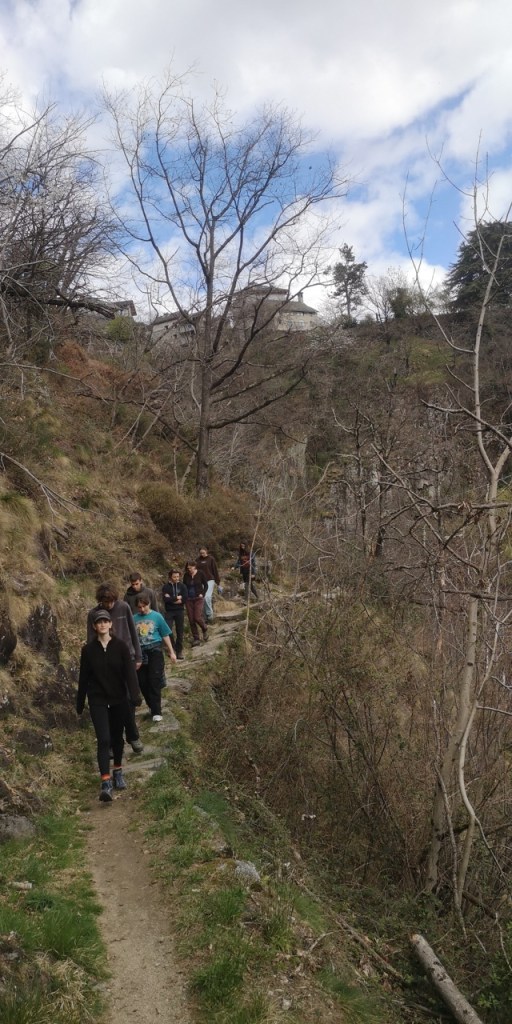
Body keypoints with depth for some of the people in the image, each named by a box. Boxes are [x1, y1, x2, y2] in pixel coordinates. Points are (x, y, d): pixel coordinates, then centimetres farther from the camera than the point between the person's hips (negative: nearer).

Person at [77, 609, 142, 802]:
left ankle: (118, 771, 35)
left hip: (118, 699, 1)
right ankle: (105, 782, -13)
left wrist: (135, 695, -22)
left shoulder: (120, 646, -6)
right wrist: (80, 703, 8)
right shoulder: (88, 649, -4)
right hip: (98, 700, -1)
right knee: (104, 739, -11)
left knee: (117, 736, 14)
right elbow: (83, 677, 3)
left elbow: (129, 671, -10)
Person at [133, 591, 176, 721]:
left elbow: (165, 635, 5)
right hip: (140, 653, 2)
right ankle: (152, 707, 24)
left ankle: (156, 712, 0)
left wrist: (171, 652, 7)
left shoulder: (157, 617, -1)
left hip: (154, 652, -2)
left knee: (154, 681, -6)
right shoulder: (134, 619, 2)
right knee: (142, 683, 6)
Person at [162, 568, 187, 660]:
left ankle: (179, 651, 17)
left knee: (179, 632, 5)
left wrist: (171, 599, -11)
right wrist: (177, 598, -10)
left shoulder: (182, 586, 1)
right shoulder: (165, 587, -2)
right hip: (169, 612, -1)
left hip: (180, 611, 1)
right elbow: (165, 599, -15)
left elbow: (185, 599, -9)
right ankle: (173, 648, 10)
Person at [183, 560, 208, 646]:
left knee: (197, 617, -13)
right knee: (191, 620, 2)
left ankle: (205, 629, 19)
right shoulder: (186, 575, 1)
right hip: (189, 599, 3)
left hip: (198, 598, -3)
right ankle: (196, 639, 12)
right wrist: (184, 595, -2)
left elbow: (206, 585, 3)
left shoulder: (200, 574, -5)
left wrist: (202, 594, -8)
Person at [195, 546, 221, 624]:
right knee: (202, 600, 3)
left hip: (210, 580, -3)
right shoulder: (198, 560, 6)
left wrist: (218, 584, -1)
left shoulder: (211, 559, -1)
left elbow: (215, 571, 0)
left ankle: (210, 615, -7)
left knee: (207, 597, -21)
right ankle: (206, 617, 14)